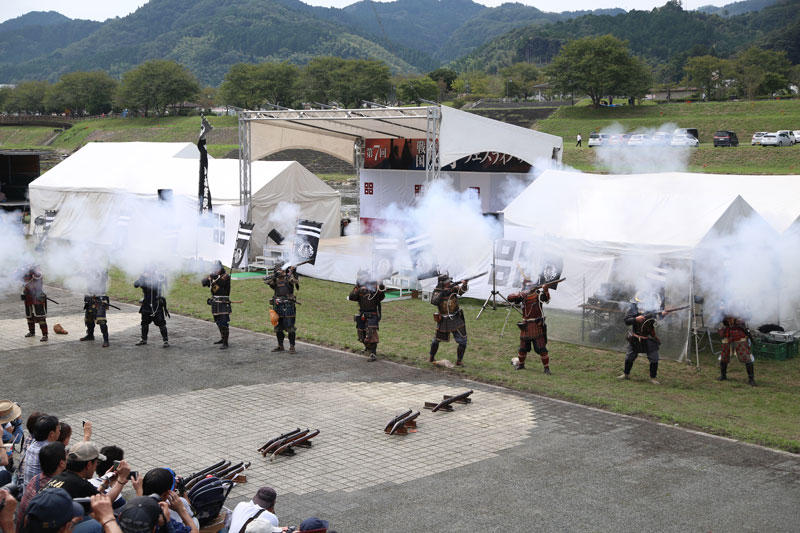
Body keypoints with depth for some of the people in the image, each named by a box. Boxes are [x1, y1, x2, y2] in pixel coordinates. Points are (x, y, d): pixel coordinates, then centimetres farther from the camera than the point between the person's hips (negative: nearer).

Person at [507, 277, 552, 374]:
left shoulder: (538, 294, -7)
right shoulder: (523, 296, 3)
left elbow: (546, 298, -28)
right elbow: (510, 297, -5)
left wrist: (545, 290, -48)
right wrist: (519, 295, -22)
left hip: (537, 326, -4)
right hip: (526, 326, 4)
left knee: (541, 348, -6)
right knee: (523, 348, 16)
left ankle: (546, 368, 1)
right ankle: (521, 364, 36)